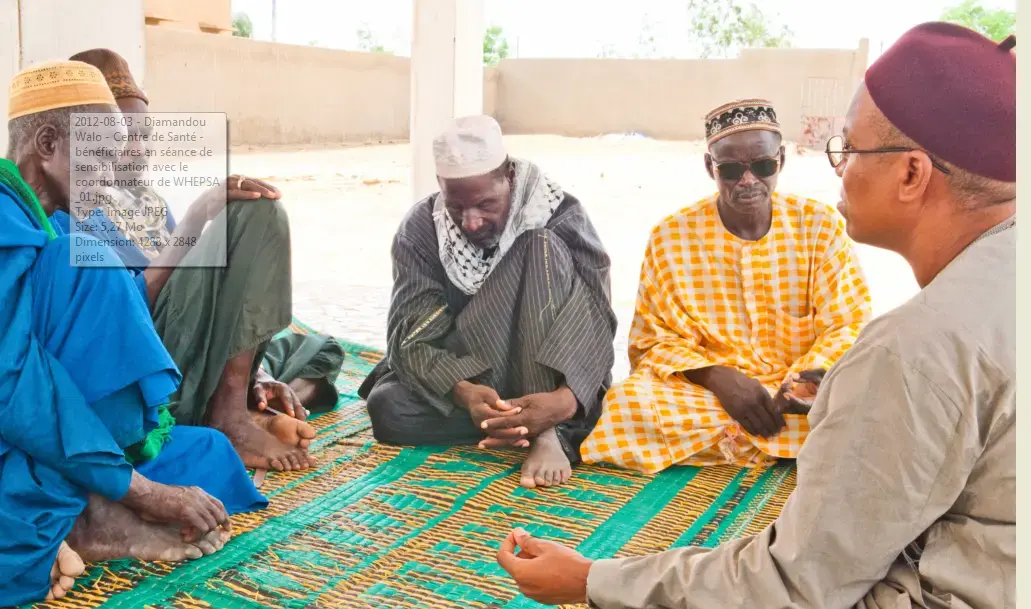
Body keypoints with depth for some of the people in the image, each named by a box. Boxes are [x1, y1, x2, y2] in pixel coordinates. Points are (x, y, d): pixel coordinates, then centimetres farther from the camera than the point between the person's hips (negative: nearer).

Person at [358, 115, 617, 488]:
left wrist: (567, 398, -45)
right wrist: (464, 392, -40)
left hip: (543, 378, -1)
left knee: (543, 248, -27)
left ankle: (548, 433, -35)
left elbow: (595, 324, -24)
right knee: (388, 409, -31)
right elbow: (412, 336, -19)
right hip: (459, 374, 1)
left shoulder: (560, 217, -16)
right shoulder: (420, 229, -11)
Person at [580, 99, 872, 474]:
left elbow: (850, 327, -2)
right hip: (705, 390, 1)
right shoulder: (672, 236, -3)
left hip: (799, 391, 0)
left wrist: (809, 378, -25)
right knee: (628, 404, -31)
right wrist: (717, 377, -21)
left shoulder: (822, 226, -1)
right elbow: (654, 340, -2)